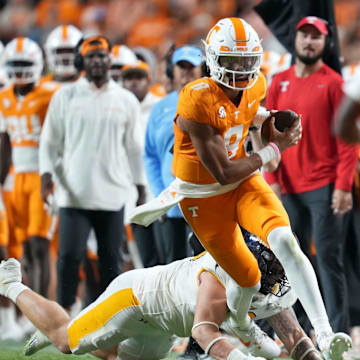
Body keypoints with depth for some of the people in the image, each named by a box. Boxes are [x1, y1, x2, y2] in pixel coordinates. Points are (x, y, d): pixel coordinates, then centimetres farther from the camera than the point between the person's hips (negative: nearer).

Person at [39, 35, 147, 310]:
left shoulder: (126, 101, 8)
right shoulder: (65, 97, 4)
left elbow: (134, 148, 13)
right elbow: (50, 141, 6)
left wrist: (141, 189, 11)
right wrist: (47, 173, -9)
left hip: (112, 194, 2)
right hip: (74, 193, -1)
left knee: (111, 259, 5)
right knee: (69, 256, -8)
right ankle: (64, 311, 1)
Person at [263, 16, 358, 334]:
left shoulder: (333, 83, -2)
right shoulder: (280, 83, 11)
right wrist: (272, 178, 1)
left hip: (324, 187, -5)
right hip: (289, 188, 5)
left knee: (329, 259, -8)